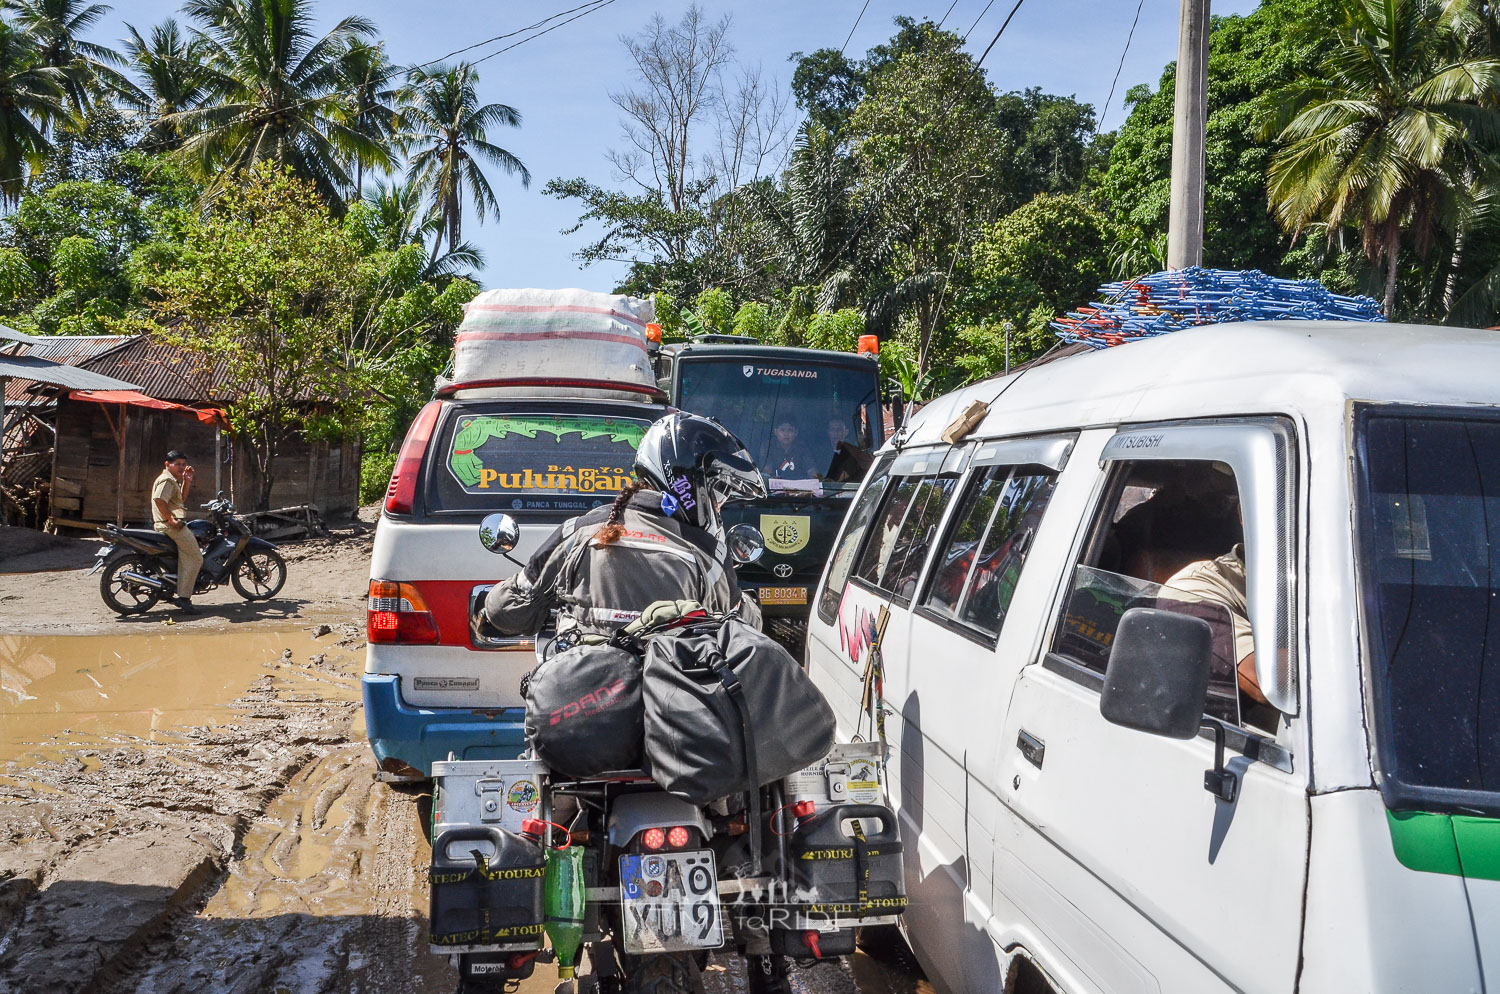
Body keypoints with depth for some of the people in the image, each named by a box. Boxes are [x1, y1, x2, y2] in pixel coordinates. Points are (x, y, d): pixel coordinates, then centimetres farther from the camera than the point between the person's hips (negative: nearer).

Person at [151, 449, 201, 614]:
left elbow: (181, 500, 26)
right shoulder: (167, 480, -12)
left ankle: (181, 596, 18)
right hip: (173, 526, -11)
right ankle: (183, 597, -15)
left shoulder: (172, 480, 22)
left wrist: (186, 482, 16)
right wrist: (172, 520, -24)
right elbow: (159, 500, -27)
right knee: (196, 558, -12)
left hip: (171, 525, 11)